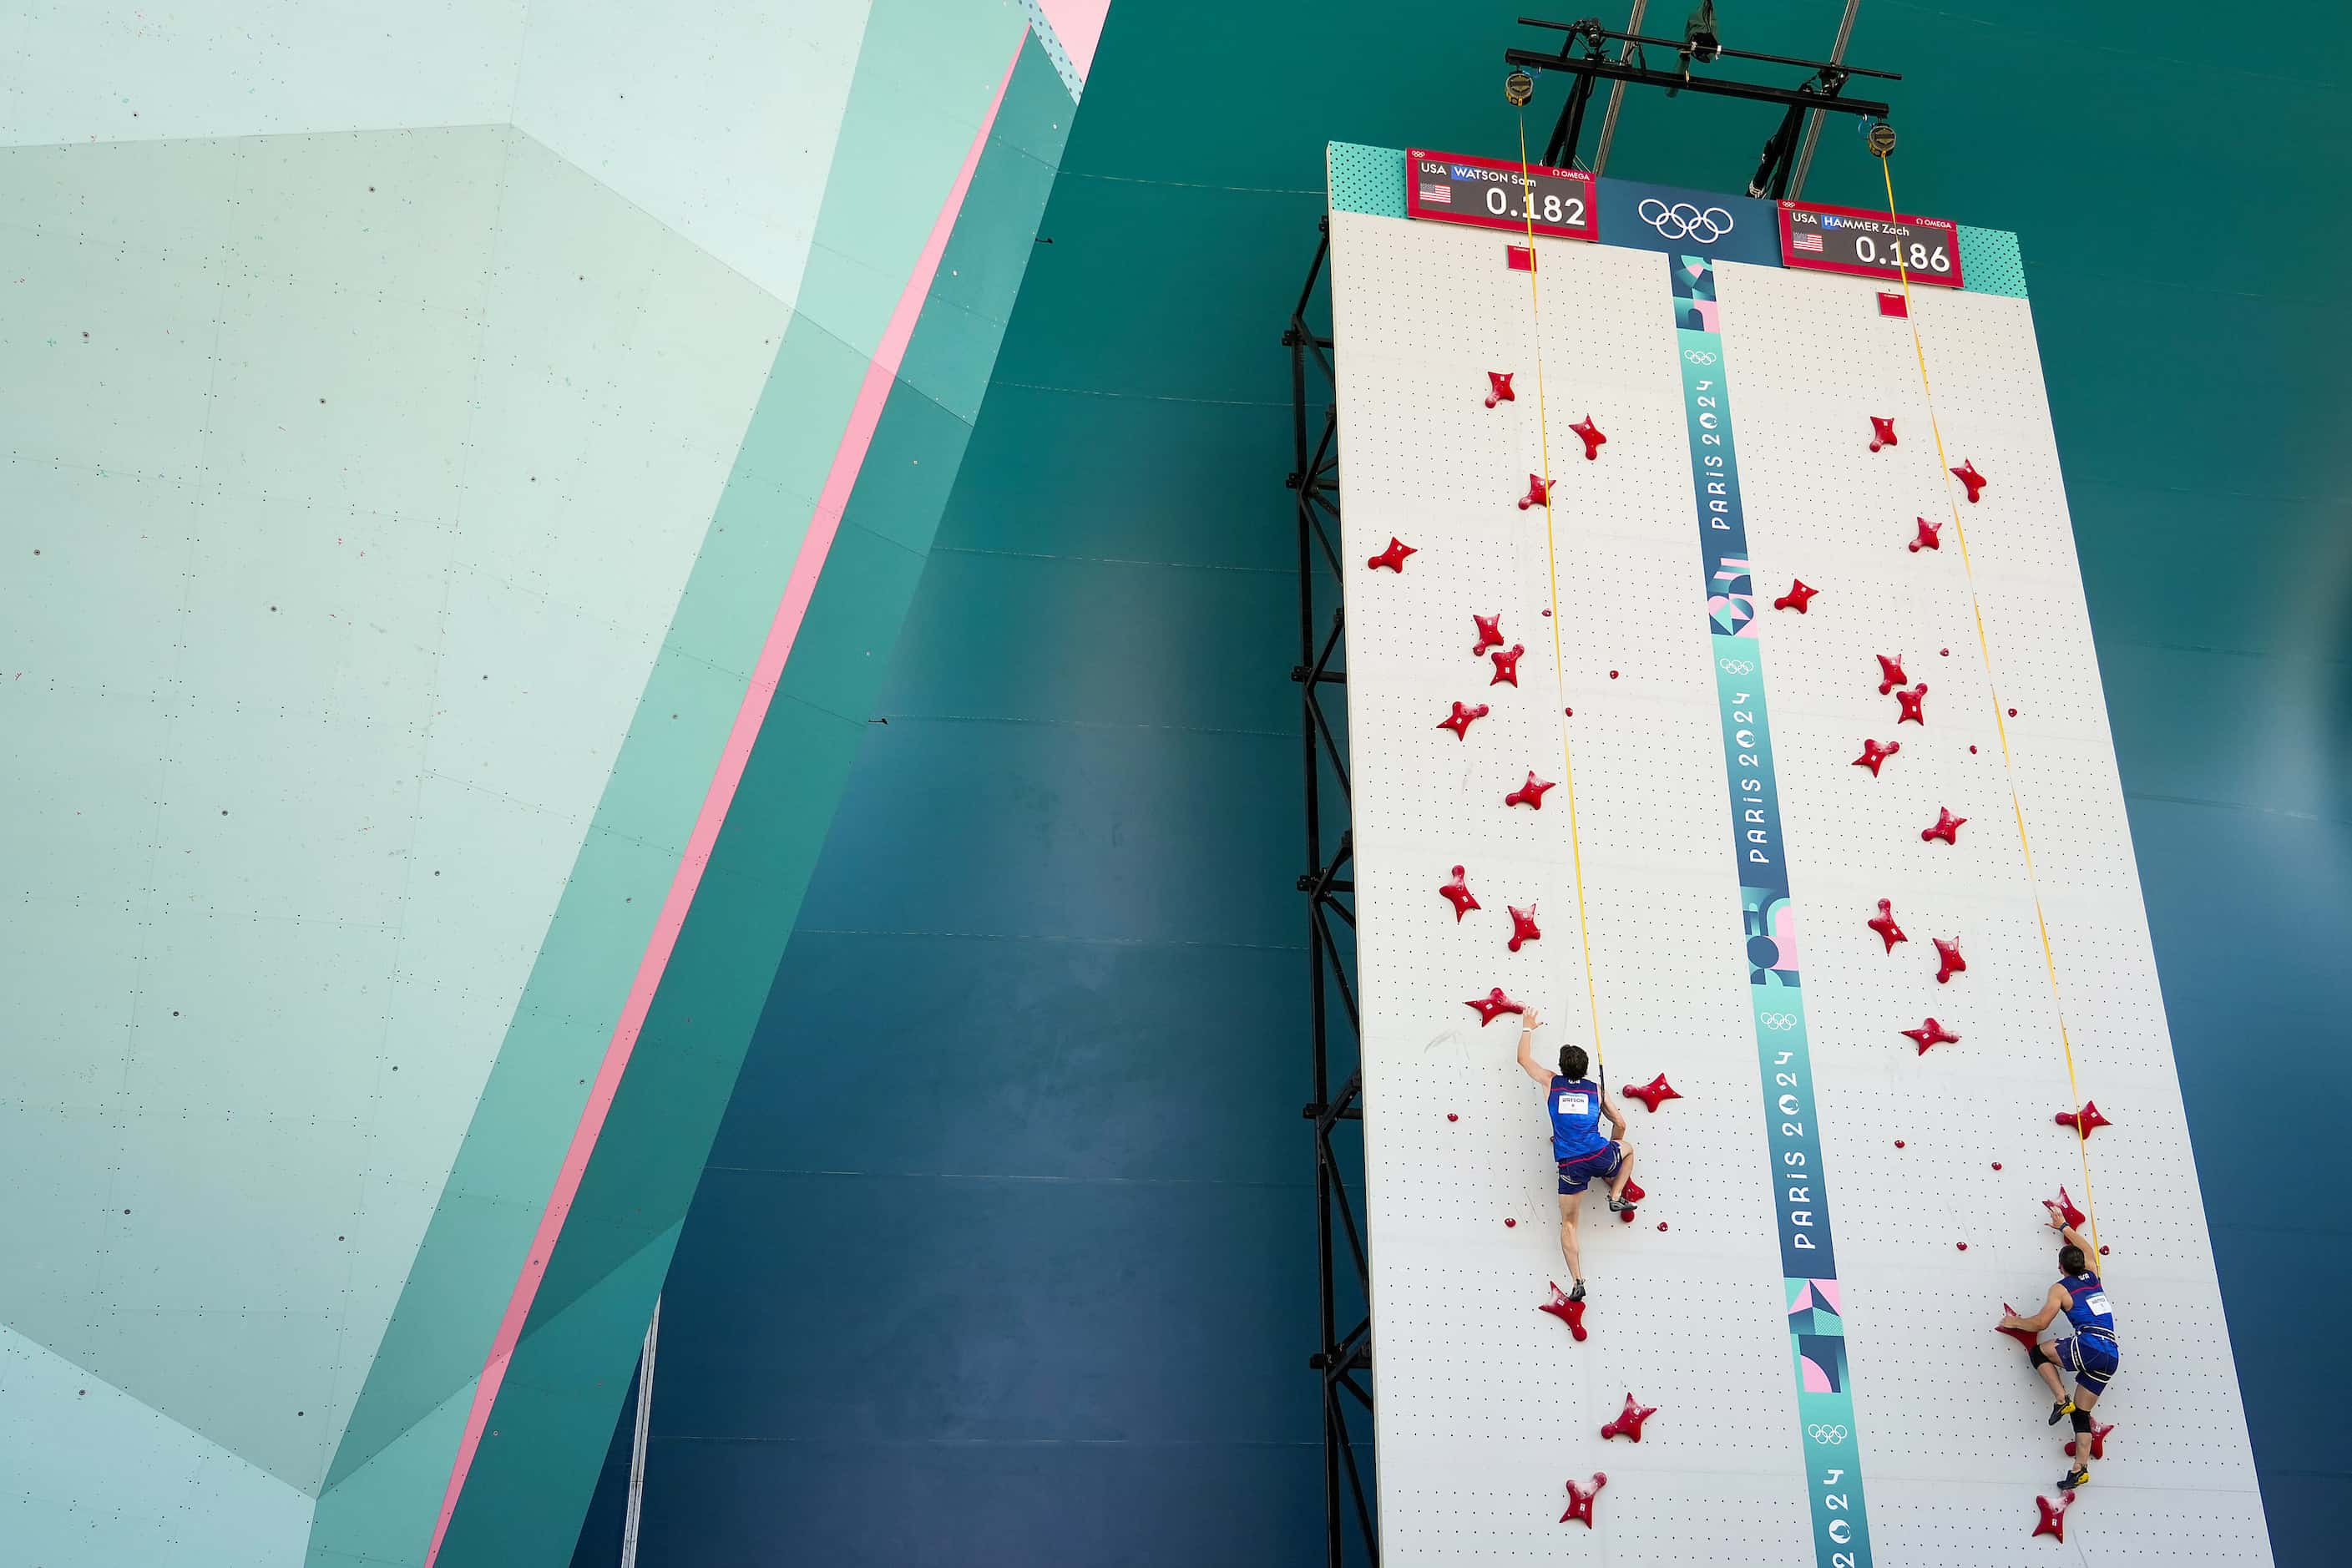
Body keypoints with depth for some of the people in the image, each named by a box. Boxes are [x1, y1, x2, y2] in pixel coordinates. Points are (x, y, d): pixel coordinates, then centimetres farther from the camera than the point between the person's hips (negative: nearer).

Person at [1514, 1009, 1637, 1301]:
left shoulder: (1551, 1082, 7)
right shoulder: (1596, 1089, 10)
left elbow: (1523, 1058, 22)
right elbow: (1620, 1123, 17)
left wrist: (1527, 1028, 37)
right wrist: (1613, 1147, 37)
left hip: (1570, 1165, 0)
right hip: (1599, 1156, 1)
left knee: (1568, 1223, 10)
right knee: (1628, 1149, 35)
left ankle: (1578, 1281, 0)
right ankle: (1616, 1197, 21)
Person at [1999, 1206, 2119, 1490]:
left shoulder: (2060, 1289, 3)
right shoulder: (2092, 1276, 20)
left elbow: (2040, 1322, 2)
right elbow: (2087, 1249, 41)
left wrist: (2015, 1322, 19)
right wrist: (2064, 1227, 50)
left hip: (2088, 1345, -7)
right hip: (2112, 1354, 7)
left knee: (2038, 1351, 15)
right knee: (2081, 1412, 10)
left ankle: (2061, 1399, -2)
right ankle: (2081, 1469, 0)